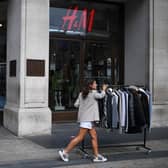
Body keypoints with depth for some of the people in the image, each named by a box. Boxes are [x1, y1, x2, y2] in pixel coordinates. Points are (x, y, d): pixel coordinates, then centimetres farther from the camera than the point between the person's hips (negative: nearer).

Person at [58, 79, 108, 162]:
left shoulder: (81, 94, 11)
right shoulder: (93, 93, -8)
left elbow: (76, 104, 7)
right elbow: (101, 95, 6)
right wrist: (104, 89, 22)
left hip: (89, 119, 9)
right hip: (87, 118, -9)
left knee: (94, 137, 10)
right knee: (80, 137, -6)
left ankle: (96, 156, 14)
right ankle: (65, 151, -3)